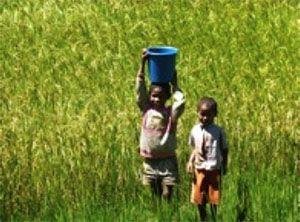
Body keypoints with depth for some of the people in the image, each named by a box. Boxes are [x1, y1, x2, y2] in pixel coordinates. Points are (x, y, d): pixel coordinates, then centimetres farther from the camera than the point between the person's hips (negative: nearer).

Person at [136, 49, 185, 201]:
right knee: (154, 198, 7)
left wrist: (174, 84, -7)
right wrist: (143, 63, -9)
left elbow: (180, 102, -21)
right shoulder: (146, 109, 2)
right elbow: (140, 89, -4)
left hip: (167, 161, -2)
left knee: (167, 197, -3)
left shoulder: (171, 112, -3)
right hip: (150, 161, 2)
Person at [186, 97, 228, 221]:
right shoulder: (195, 130, 3)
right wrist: (190, 161, -2)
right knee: (199, 199, 8)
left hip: (214, 169, -3)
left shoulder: (218, 131, -5)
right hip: (199, 169, 3)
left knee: (213, 199, 1)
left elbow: (224, 150, 2)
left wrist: (224, 166, 2)